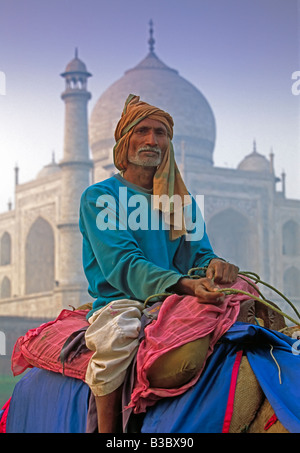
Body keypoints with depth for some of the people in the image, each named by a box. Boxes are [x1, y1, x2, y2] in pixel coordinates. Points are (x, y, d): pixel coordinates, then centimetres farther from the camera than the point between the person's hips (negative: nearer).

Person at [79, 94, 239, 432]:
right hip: (122, 303, -4)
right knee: (119, 334, -39)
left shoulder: (182, 200, 18)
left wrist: (214, 265, -17)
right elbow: (121, 265, -13)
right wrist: (185, 284, -30)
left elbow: (199, 253, 11)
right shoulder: (99, 197, 1)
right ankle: (106, 429, -23)